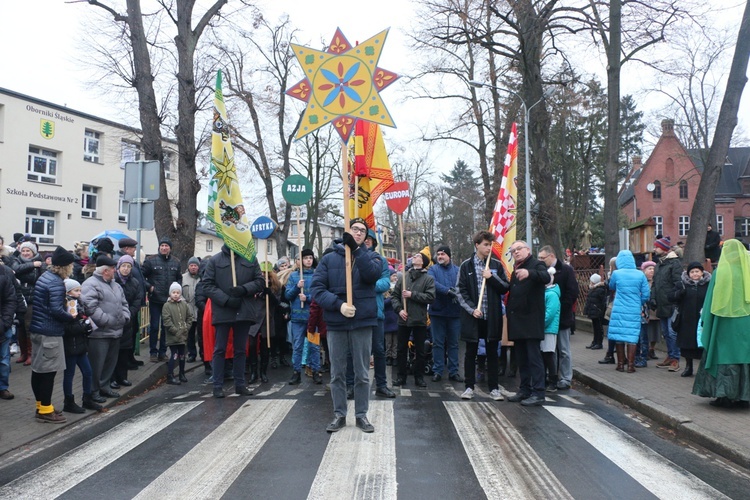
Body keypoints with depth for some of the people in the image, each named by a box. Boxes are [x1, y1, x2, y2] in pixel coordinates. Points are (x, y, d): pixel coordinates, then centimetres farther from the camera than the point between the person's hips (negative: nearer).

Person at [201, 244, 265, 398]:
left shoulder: (251, 259, 7)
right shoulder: (215, 260, 1)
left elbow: (260, 281, 5)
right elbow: (207, 285, -3)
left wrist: (244, 289, -14)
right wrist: (226, 300, -15)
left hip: (244, 311, 2)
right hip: (222, 311, -2)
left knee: (241, 349, 11)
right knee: (220, 349, 4)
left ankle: (240, 384, 19)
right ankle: (218, 386, 10)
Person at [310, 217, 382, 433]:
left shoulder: (370, 256, 6)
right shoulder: (329, 258, 5)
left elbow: (373, 274, -17)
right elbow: (316, 288, -4)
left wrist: (356, 249, -25)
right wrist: (338, 304, -17)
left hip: (362, 322, 0)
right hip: (336, 323, 0)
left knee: (362, 373, 8)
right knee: (337, 373, 9)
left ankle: (361, 415, 20)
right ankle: (339, 415, 21)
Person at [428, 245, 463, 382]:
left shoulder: (457, 270, 7)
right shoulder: (433, 269, 3)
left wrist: (457, 292, -23)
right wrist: (448, 291, -23)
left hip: (455, 312, 1)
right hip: (438, 311, -1)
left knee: (454, 343, 8)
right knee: (438, 343, 5)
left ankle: (453, 371, 16)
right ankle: (437, 371, 12)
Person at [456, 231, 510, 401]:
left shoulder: (496, 265, 6)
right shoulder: (466, 265, 1)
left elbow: (506, 287, 3)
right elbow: (461, 291, -2)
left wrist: (491, 277, -11)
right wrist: (472, 309, -12)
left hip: (492, 316, 1)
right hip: (472, 316, -1)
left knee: (492, 352, 8)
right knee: (471, 352, 6)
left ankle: (493, 388, 17)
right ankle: (469, 387, 16)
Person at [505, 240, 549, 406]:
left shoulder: (536, 265, -5)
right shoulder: (516, 270, 20)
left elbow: (546, 277, -27)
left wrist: (529, 273, -45)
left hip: (531, 320, -8)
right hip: (517, 321, 8)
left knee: (534, 358, -7)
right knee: (521, 358, 13)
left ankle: (538, 393, -4)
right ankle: (524, 390, 21)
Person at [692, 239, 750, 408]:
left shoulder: (720, 272, -6)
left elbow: (712, 300, -5)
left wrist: (706, 321, 2)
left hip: (725, 323, -3)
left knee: (725, 355, 4)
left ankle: (724, 396, 6)